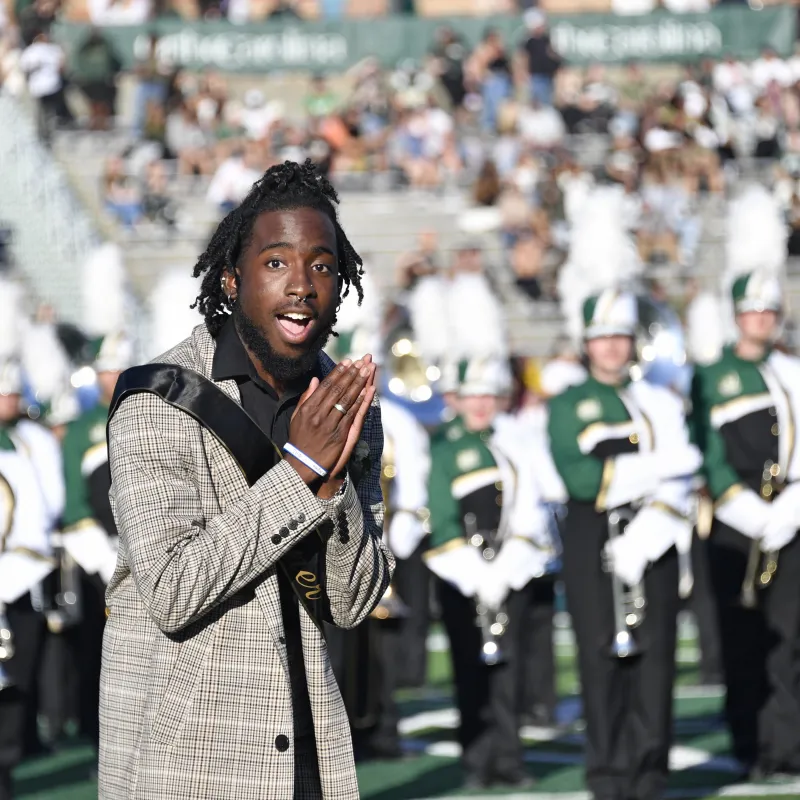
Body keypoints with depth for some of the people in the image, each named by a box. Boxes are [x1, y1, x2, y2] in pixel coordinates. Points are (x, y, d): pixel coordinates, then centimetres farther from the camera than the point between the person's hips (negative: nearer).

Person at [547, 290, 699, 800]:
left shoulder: (661, 404, 11)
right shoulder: (567, 407, 8)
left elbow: (677, 484, 1)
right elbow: (577, 477, -9)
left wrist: (645, 537, -14)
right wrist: (653, 469, -13)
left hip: (652, 539, 1)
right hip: (590, 542, -1)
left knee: (654, 650, -4)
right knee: (601, 653, -3)